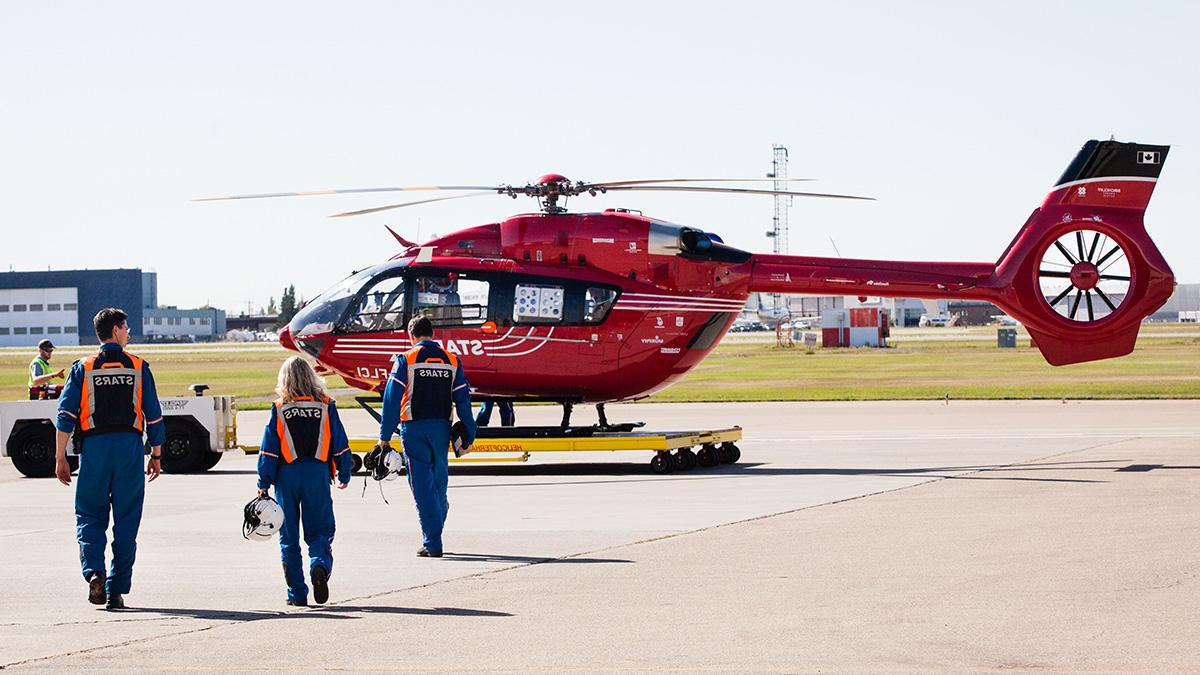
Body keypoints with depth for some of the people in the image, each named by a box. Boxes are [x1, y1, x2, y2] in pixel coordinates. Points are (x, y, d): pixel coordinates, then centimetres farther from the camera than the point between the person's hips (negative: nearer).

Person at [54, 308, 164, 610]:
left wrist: (60, 458, 2)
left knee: (89, 516, 9)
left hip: (94, 448, 0)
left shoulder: (83, 368, 3)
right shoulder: (139, 368, 4)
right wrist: (156, 455, 15)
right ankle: (116, 591, 6)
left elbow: (65, 415, -2)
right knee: (126, 522, 6)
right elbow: (154, 416, 5)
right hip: (130, 448, 0)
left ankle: (94, 572, -14)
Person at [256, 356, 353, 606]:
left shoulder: (279, 409, -2)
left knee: (289, 537, 8)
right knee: (320, 531, 8)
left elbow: (269, 449, -2)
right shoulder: (325, 406, 1)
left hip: (287, 476, 0)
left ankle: (297, 593, 8)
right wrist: (344, 475, 16)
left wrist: (264, 483, 2)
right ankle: (320, 565, -23)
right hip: (317, 475, 1)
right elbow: (340, 444, 6)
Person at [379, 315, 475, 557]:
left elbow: (392, 399, -8)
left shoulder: (406, 360, -4)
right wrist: (469, 436, 9)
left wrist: (385, 436, -6)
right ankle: (434, 533, 28)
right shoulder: (452, 361, 6)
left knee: (422, 485, -2)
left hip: (414, 428, -3)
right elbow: (463, 400, 5)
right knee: (439, 480, 17)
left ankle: (432, 543, -6)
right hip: (441, 428, 3)